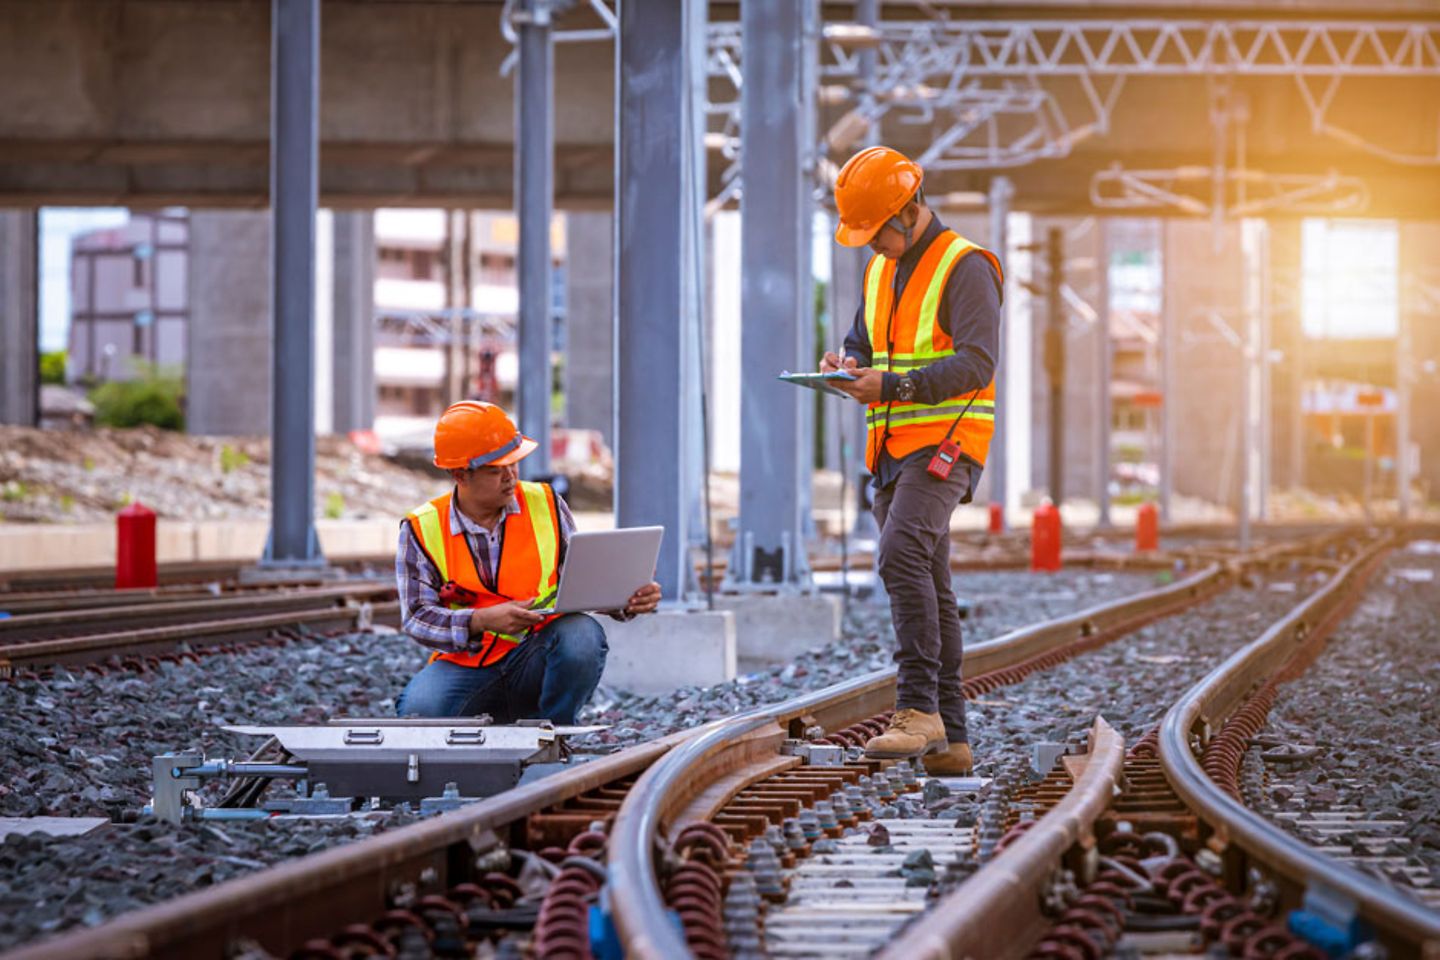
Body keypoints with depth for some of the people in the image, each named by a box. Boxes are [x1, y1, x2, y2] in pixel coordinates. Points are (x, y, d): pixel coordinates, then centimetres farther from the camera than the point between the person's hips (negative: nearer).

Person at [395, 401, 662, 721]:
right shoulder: (421, 530, -3)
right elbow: (417, 617, -9)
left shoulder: (546, 505, 3)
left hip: (536, 659, 1)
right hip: (465, 667, -1)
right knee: (419, 709, -33)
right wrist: (482, 621, -26)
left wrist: (625, 603, -14)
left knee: (582, 635, -32)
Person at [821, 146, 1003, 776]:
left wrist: (894, 385, -24)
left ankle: (918, 707, -30)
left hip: (944, 444, -9)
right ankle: (951, 740, 8)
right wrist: (847, 366, 0)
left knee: (902, 555, -28)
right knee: (928, 587, 6)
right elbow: (863, 342, 25)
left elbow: (977, 362, -16)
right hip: (892, 450, 9)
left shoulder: (965, 268, -8)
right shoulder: (881, 271, 18)